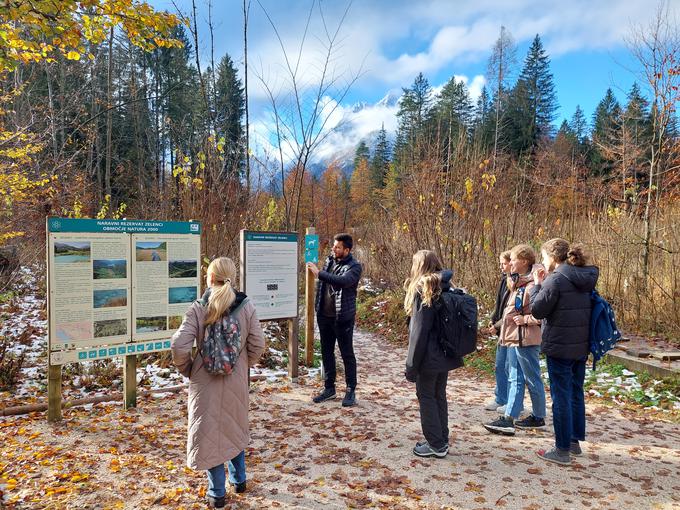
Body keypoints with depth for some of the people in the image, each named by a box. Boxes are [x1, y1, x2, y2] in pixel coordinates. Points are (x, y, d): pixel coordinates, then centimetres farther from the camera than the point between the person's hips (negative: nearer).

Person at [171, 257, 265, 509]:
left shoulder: (198, 308, -14)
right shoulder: (246, 307, -9)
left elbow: (179, 345, -18)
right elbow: (257, 345, -6)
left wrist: (187, 369, 1)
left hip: (205, 381, -2)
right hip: (236, 380, 2)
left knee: (209, 431, 13)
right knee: (234, 428, 24)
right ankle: (239, 479, 38)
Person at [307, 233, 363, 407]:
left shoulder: (354, 266, -13)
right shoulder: (329, 260, 7)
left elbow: (342, 281, -33)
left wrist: (319, 273, -32)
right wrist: (317, 306, 15)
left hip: (343, 317, -6)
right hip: (324, 315, 7)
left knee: (347, 354, 4)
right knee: (327, 352, 14)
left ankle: (351, 391, 16)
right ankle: (329, 388, 28)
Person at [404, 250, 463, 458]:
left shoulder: (423, 291, -16)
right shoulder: (444, 289, 6)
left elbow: (419, 332, -17)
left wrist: (411, 365, -11)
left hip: (429, 357, -7)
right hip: (445, 355, 7)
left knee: (426, 396, 6)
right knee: (439, 396, 17)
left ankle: (436, 445, 13)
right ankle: (442, 440, 28)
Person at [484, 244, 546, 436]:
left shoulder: (532, 286, -18)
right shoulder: (516, 283, 13)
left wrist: (525, 319, -17)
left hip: (526, 340, -10)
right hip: (514, 339, 10)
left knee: (532, 380, 6)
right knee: (515, 379, 10)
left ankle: (538, 417, 21)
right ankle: (508, 419, 14)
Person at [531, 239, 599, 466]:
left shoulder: (556, 279, -17)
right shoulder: (584, 279, 9)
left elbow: (538, 310, -13)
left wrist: (537, 284, -2)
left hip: (559, 347, -8)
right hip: (581, 347, 8)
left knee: (561, 397, 0)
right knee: (576, 393, 18)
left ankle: (562, 450, 9)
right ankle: (575, 440, 30)